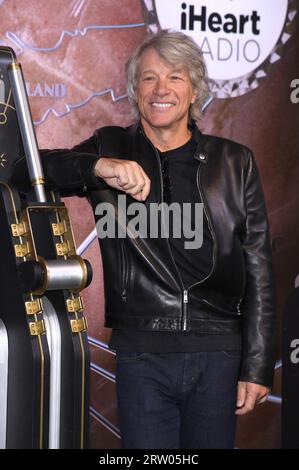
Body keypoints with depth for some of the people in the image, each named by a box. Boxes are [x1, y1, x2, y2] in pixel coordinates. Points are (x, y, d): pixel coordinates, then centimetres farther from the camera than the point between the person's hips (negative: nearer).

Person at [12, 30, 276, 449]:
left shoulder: (234, 162, 6)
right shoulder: (111, 148, 6)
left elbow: (258, 272, 5)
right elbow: (27, 168, -6)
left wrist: (257, 366, 1)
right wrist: (99, 166, -23)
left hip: (218, 354, 1)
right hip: (142, 356, -1)